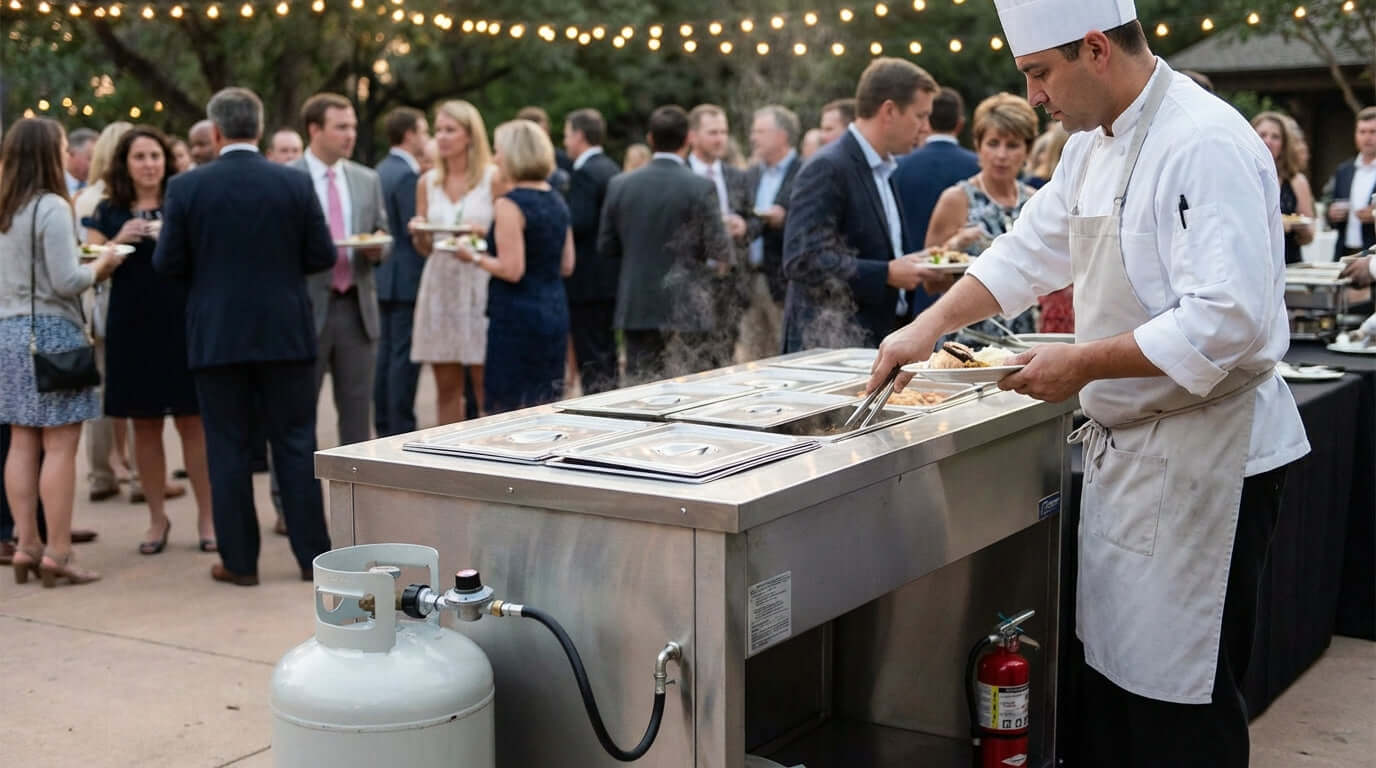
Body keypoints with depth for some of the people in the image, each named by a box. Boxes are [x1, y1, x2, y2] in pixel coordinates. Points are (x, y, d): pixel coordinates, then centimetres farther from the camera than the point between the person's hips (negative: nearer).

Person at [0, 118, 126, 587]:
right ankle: (57, 554, -3)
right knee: (60, 446, -4)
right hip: (52, 333, -8)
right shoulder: (52, 207, -13)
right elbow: (66, 282, -16)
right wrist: (100, 265, 1)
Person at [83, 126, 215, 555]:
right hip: (131, 328, 2)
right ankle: (157, 518, 19)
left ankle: (207, 516, 8)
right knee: (144, 425, 7)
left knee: (192, 421, -1)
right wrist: (119, 241, -12)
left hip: (182, 326, -2)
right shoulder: (109, 212, 8)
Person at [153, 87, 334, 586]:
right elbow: (322, 256, -2)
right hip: (286, 333, 1)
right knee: (295, 442, 8)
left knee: (228, 447, 7)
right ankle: (313, 555, 10)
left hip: (216, 335, -1)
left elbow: (167, 263, -4)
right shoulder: (296, 184, -4)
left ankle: (239, 561, 11)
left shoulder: (186, 188, -6)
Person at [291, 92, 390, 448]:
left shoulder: (368, 179, 11)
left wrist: (378, 248, -6)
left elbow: (382, 237, 16)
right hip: (307, 309, -4)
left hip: (356, 308, 4)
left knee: (357, 412, 9)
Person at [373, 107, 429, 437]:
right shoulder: (408, 176, -16)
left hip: (385, 276, 10)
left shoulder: (382, 170, 13)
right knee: (405, 357, -6)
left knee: (387, 353, 13)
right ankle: (401, 431, -3)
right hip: (406, 278, -10)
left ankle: (384, 427, 19)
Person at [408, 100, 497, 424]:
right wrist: (419, 234, -5)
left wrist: (481, 234, -18)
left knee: (485, 386, -4)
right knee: (446, 387, 6)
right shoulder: (427, 182, 12)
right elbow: (424, 247, 17)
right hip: (440, 285, 4)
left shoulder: (494, 178, 0)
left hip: (480, 285, -4)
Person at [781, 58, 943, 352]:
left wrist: (912, 267, 8)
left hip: (876, 339, 9)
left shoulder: (883, 170, 16)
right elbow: (802, 260, -21)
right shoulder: (827, 169, -13)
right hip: (830, 347, -9)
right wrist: (886, 274, -19)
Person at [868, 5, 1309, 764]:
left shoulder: (1206, 145, -21)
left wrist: (1083, 364, -22)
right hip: (1125, 444, 9)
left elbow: (1228, 320, -28)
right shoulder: (1093, 145, 10)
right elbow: (1031, 249, 18)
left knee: (1177, 700, -1)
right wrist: (932, 323, 7)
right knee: (1107, 670, 16)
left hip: (1205, 451, -9)